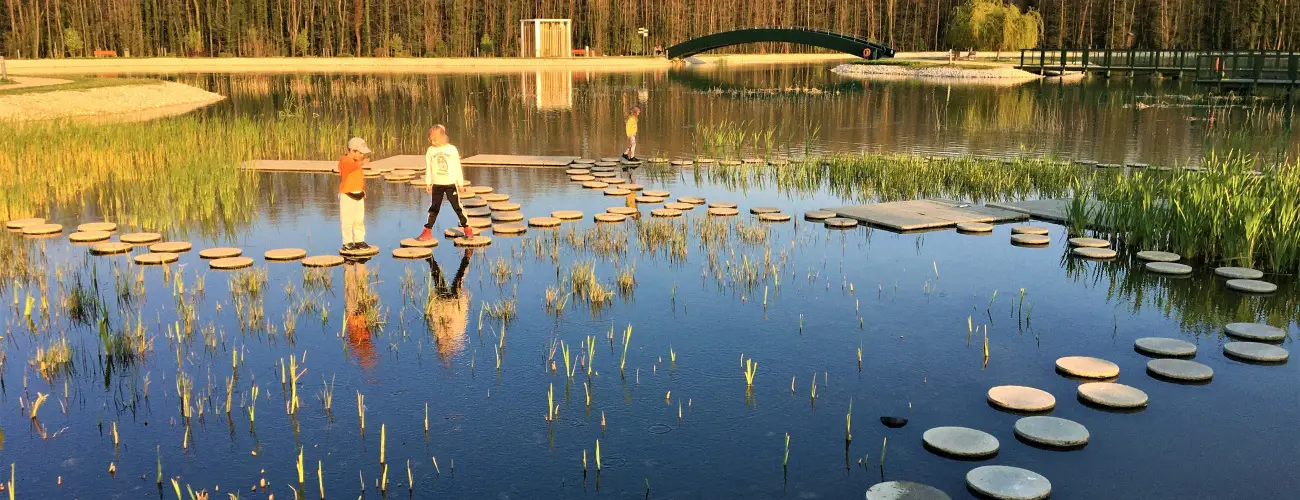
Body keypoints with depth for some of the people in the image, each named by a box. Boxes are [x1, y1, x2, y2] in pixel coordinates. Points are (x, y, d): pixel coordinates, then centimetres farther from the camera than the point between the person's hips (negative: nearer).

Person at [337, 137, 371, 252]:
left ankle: (359, 240, 22)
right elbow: (350, 167, -38)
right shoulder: (344, 161, -14)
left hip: (359, 195, 8)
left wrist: (363, 190, 23)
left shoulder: (357, 162, 13)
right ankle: (347, 243, 1)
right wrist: (360, 164, -51)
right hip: (347, 196, -8)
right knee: (347, 221, -4)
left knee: (360, 220, 13)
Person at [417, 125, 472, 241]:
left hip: (451, 184, -1)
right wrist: (427, 183, 3)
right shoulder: (430, 151, 0)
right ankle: (427, 231, 11)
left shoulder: (452, 149, -3)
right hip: (437, 185, 2)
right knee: (434, 208, 6)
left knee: (458, 207, 2)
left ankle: (467, 228, 10)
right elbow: (428, 168, 5)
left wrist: (460, 183, 5)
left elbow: (457, 167, 2)